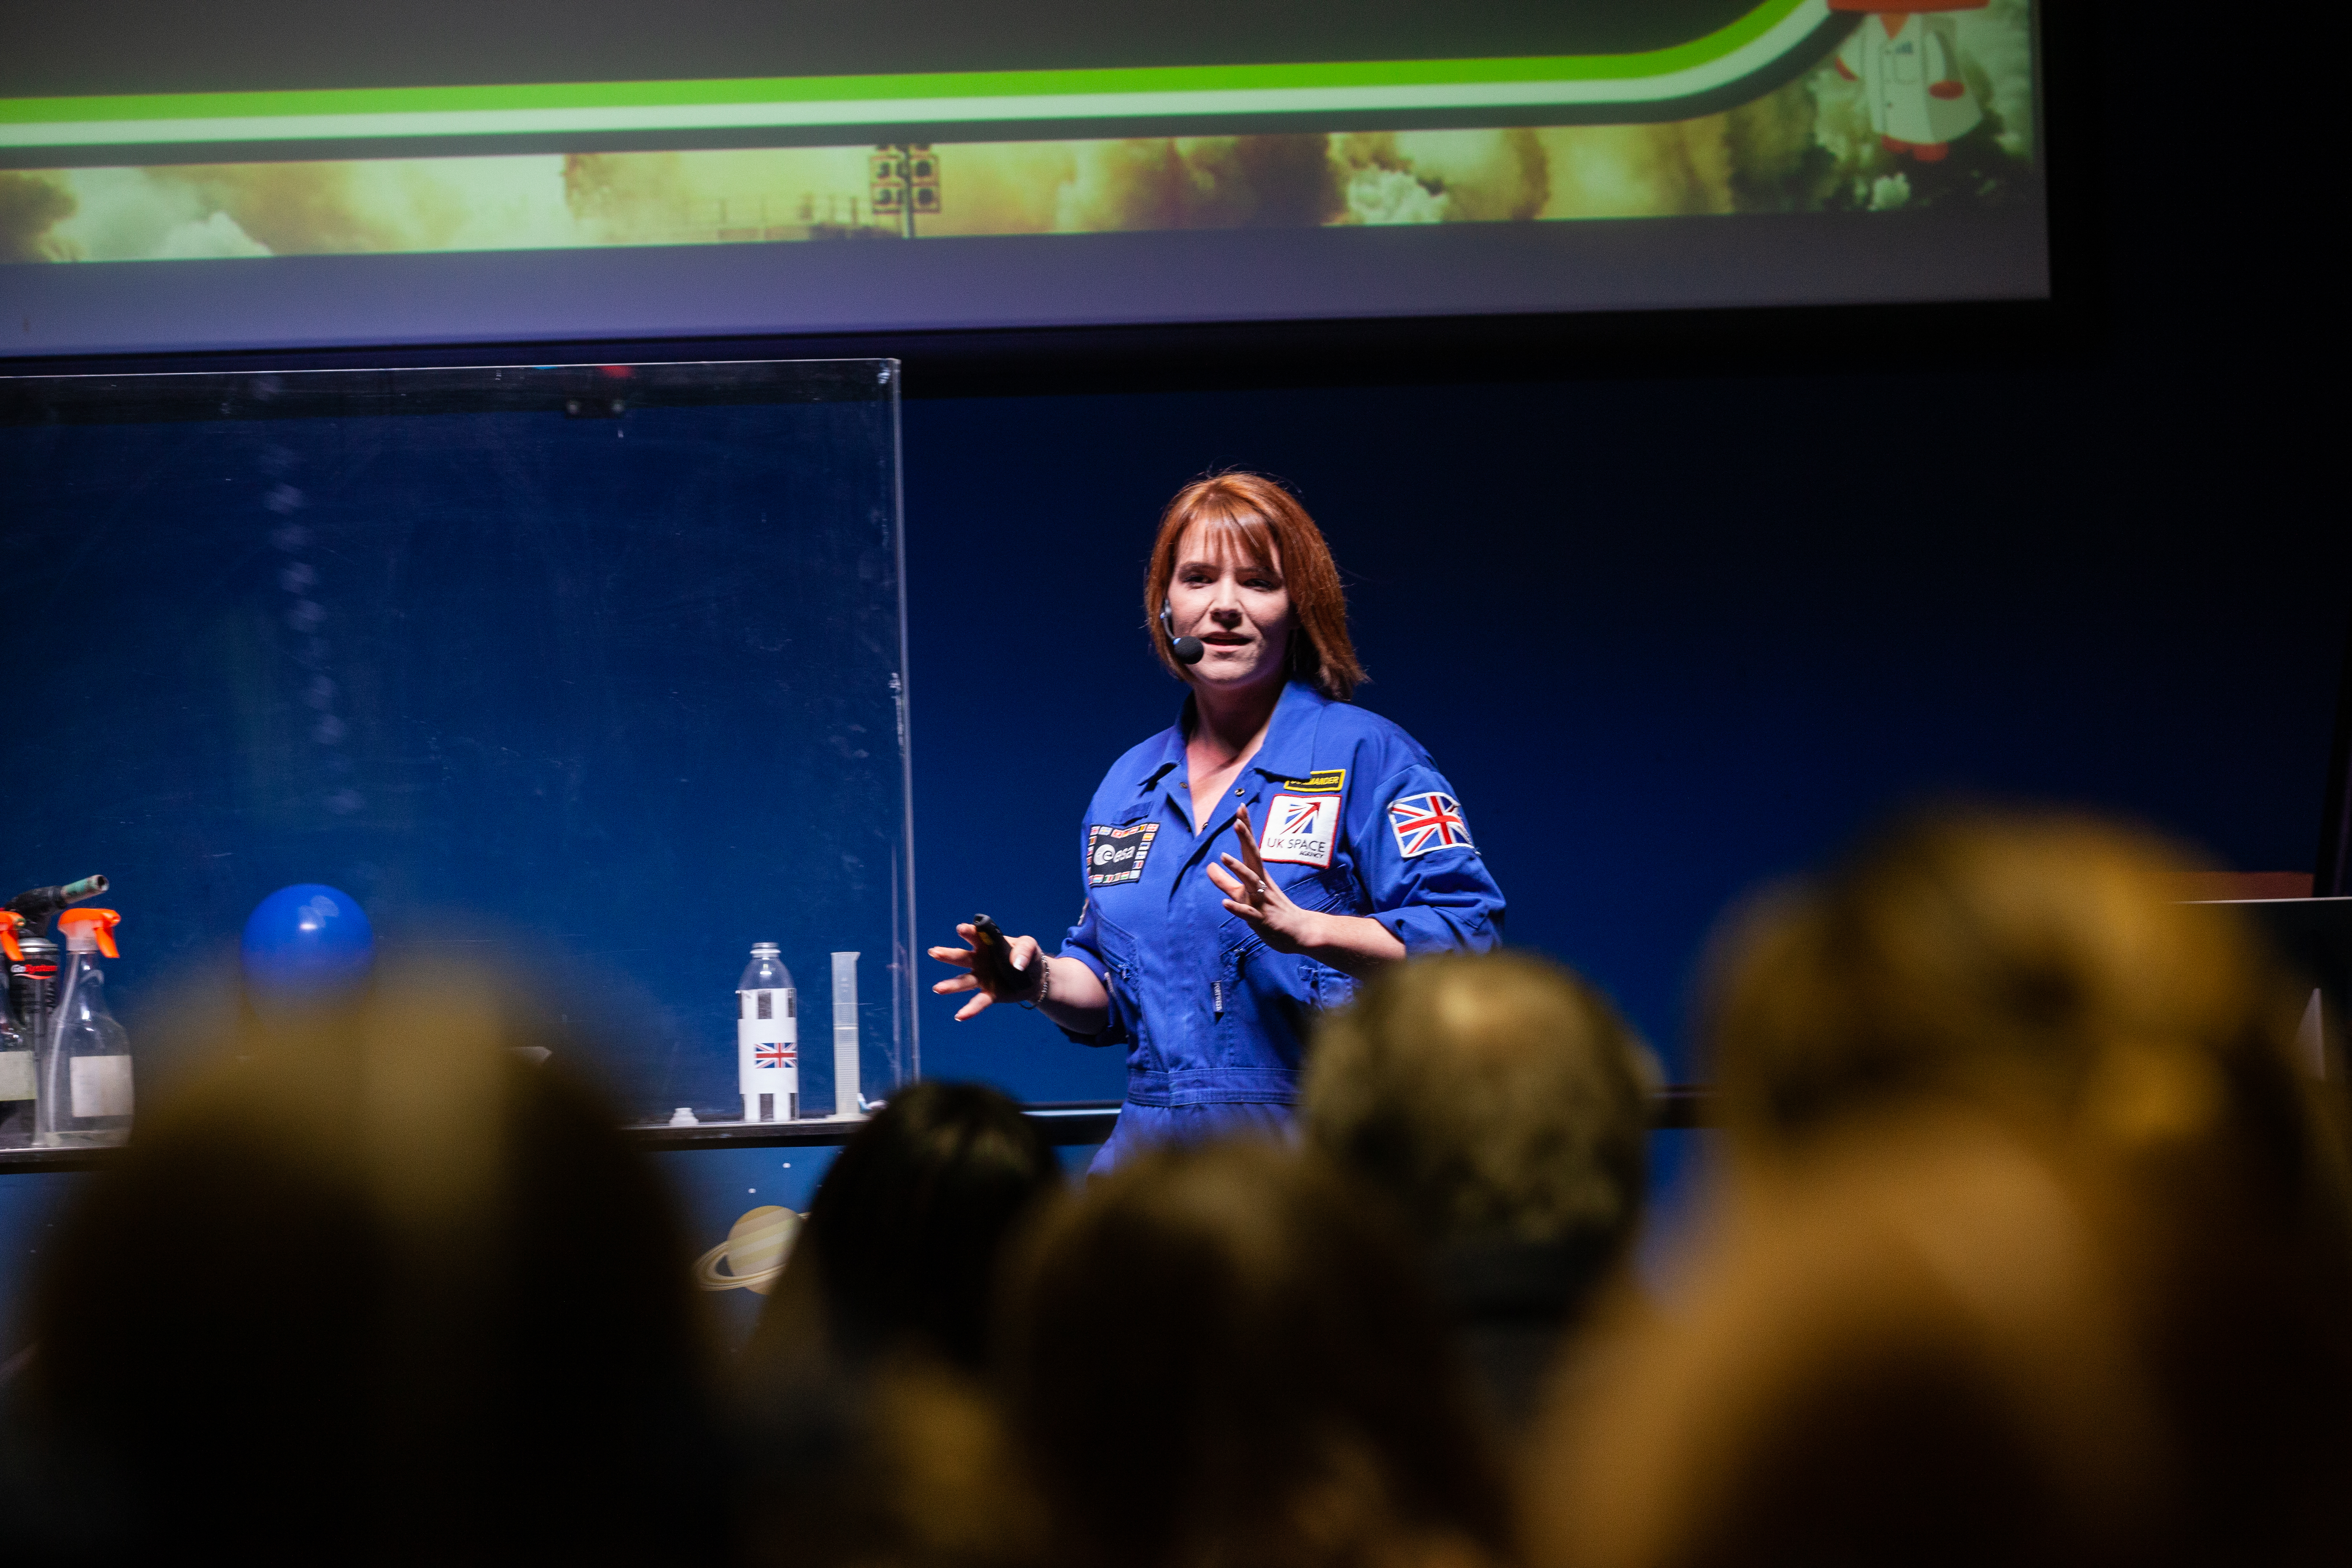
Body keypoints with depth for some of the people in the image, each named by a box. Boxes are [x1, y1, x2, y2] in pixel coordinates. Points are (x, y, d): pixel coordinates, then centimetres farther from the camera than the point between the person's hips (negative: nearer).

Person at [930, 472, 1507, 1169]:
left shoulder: (1366, 755, 2)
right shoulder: (1129, 784, 21)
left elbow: (1466, 938, -10)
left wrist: (1304, 930, -21)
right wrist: (1042, 981, 9)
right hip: (1152, 1143, 5)